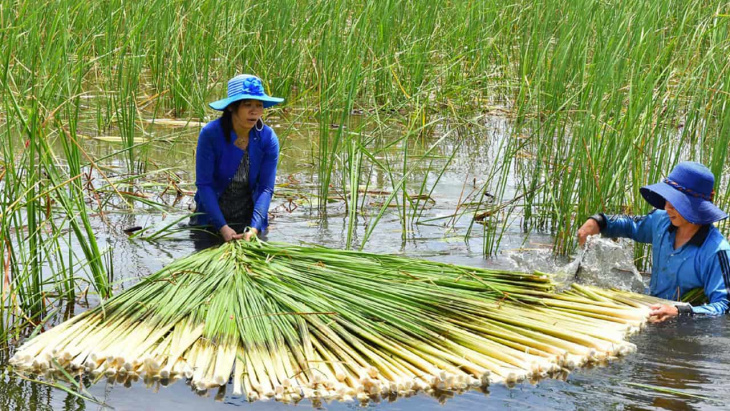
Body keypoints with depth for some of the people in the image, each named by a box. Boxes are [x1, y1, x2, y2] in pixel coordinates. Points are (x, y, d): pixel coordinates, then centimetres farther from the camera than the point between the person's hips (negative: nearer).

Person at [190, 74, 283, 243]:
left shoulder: (268, 138, -12)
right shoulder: (210, 133, -18)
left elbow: (266, 188, -12)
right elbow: (204, 184, -17)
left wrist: (254, 228, -25)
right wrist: (223, 227, -24)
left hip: (249, 217, 2)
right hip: (211, 217, -2)